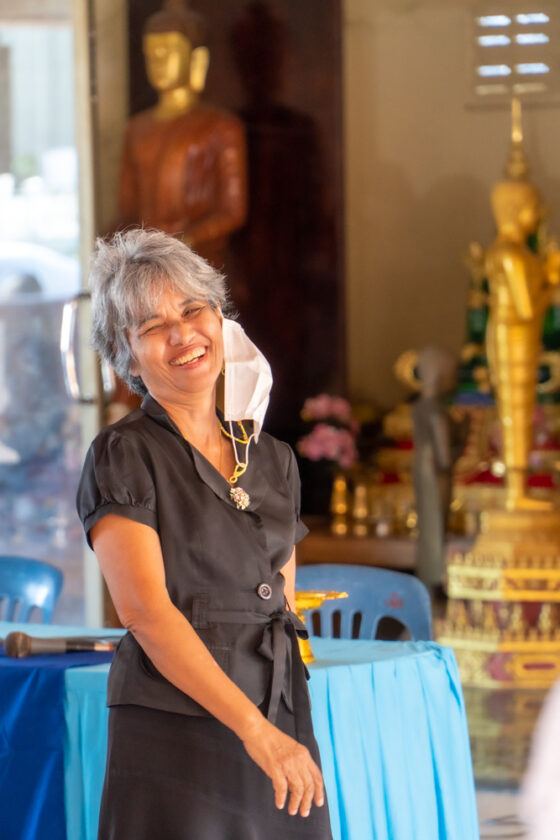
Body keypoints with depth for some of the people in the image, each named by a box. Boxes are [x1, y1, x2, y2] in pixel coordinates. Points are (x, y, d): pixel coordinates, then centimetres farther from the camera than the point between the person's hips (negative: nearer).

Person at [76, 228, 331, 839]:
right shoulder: (122, 456, -5)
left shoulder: (272, 459, 13)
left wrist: (289, 733, 11)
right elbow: (145, 611, -14)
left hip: (281, 732, 5)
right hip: (173, 737, -5)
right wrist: (254, 728, -20)